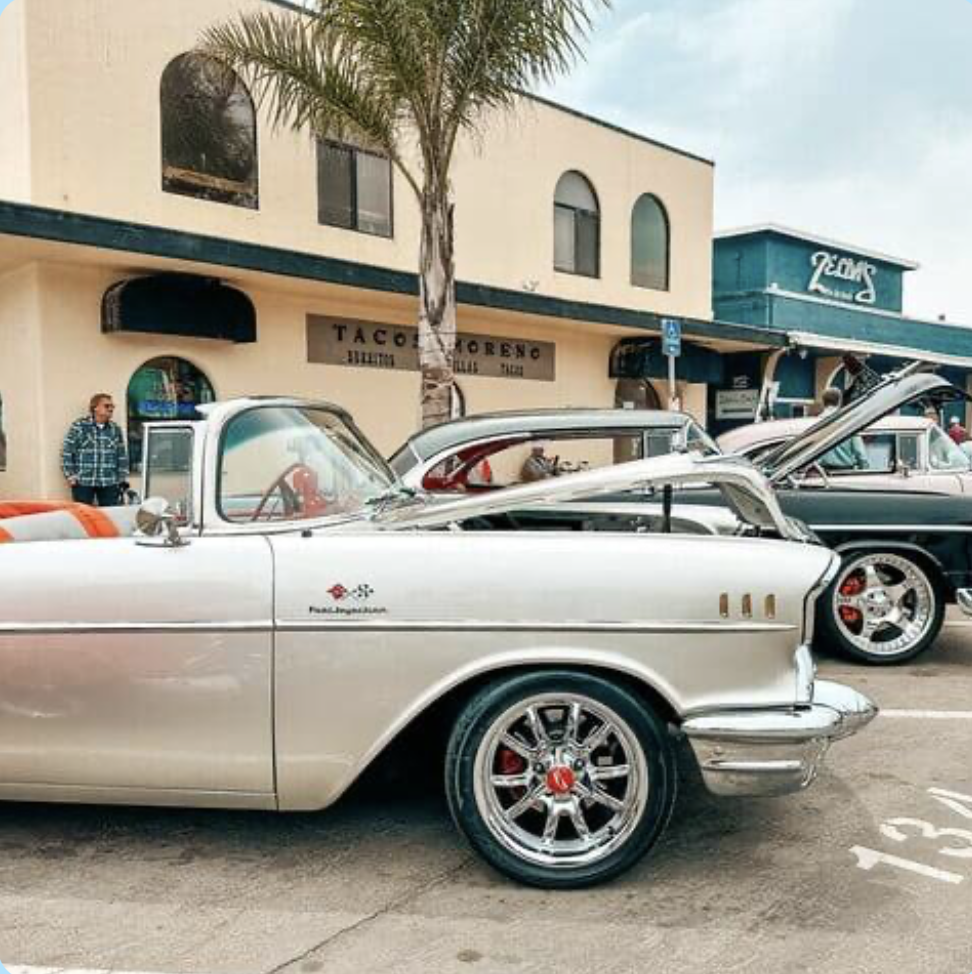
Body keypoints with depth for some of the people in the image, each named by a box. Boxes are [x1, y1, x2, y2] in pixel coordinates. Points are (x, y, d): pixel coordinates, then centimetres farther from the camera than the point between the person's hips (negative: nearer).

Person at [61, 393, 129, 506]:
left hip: (110, 484, 3)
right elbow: (67, 452, -1)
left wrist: (123, 479, 8)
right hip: (83, 483, -3)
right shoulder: (79, 426, -2)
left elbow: (122, 456, 13)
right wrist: (70, 475, -6)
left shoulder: (116, 429, 10)